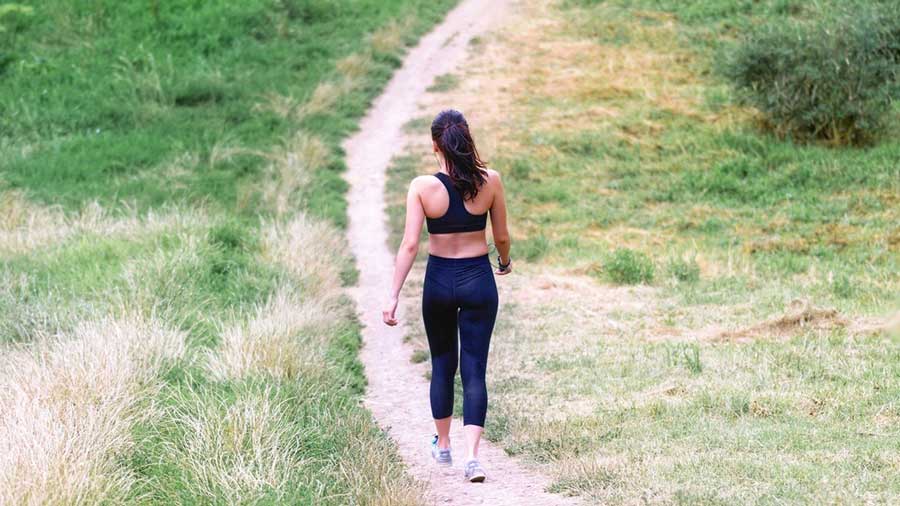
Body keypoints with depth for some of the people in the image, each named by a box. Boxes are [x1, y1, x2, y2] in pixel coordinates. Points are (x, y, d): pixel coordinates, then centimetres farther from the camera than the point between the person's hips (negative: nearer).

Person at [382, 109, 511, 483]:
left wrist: (393, 296, -10)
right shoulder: (490, 181, -8)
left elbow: (410, 245, -14)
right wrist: (505, 262, 25)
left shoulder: (423, 187, -12)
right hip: (478, 279, 0)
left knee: (442, 365, 19)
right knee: (474, 370, 2)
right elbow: (501, 236, 3)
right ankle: (471, 455, -12)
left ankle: (443, 445, 33)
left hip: (439, 280, 0)